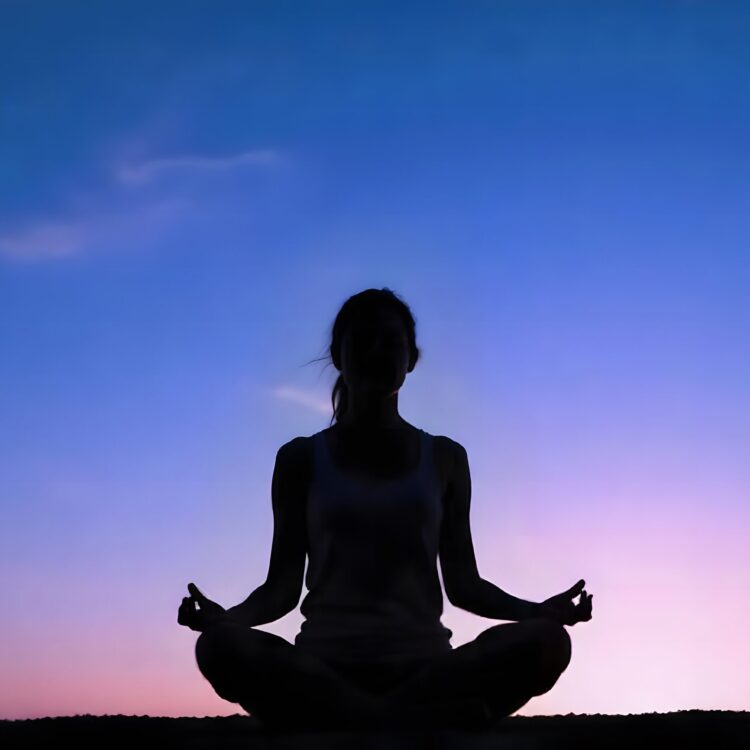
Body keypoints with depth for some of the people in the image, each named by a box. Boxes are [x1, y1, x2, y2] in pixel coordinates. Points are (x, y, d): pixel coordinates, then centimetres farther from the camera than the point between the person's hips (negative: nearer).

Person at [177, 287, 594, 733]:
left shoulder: (445, 458, 14)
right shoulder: (302, 459, 11)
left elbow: (461, 583, 12)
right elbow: (284, 586, 6)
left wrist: (541, 609, -7)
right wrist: (226, 616, -15)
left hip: (422, 665, 1)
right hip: (326, 665, -1)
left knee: (546, 641, -28)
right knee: (222, 645, -33)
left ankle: (338, 727, -32)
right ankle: (427, 724, -34)